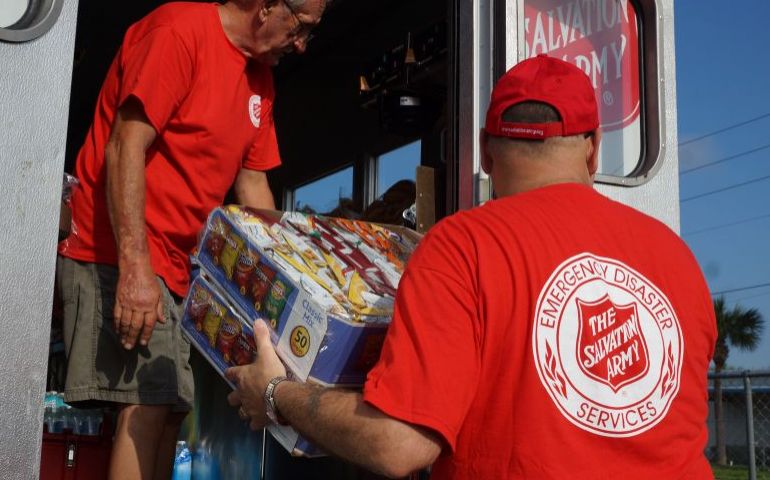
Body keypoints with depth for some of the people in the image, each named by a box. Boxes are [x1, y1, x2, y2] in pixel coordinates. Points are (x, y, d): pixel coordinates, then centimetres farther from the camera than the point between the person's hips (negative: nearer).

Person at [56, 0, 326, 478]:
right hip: (121, 258, -9)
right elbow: (125, 149, -19)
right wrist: (136, 266, -25)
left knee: (170, 408, 6)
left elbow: (252, 182, 16)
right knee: (147, 405, -13)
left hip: (180, 263, 9)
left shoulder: (261, 76, 14)